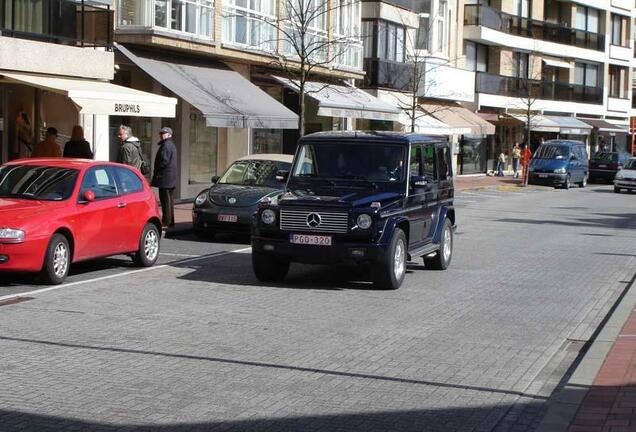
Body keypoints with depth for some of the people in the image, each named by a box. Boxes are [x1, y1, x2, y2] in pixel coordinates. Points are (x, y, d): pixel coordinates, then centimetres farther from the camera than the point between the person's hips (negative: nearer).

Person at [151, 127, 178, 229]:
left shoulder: (166, 145, -15)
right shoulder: (171, 145, 18)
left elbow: (164, 160, -21)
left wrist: (156, 172, -9)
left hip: (165, 177, -11)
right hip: (171, 178, 11)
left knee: (165, 200, -9)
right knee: (169, 199, 15)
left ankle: (165, 222, -9)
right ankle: (170, 221, 21)